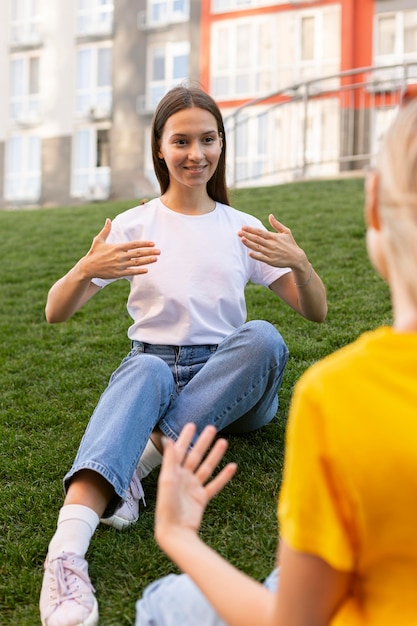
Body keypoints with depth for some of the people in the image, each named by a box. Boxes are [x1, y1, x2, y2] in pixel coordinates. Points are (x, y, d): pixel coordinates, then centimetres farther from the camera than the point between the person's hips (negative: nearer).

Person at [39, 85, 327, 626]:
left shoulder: (242, 228, 10)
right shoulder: (133, 226, 5)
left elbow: (316, 313, 6)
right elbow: (55, 313, -1)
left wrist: (298, 262, -16)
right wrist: (86, 270, -23)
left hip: (231, 383, 2)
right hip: (155, 370, -1)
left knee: (264, 337, -31)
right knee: (145, 370, -38)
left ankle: (142, 458, -31)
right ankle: (68, 548, -57)